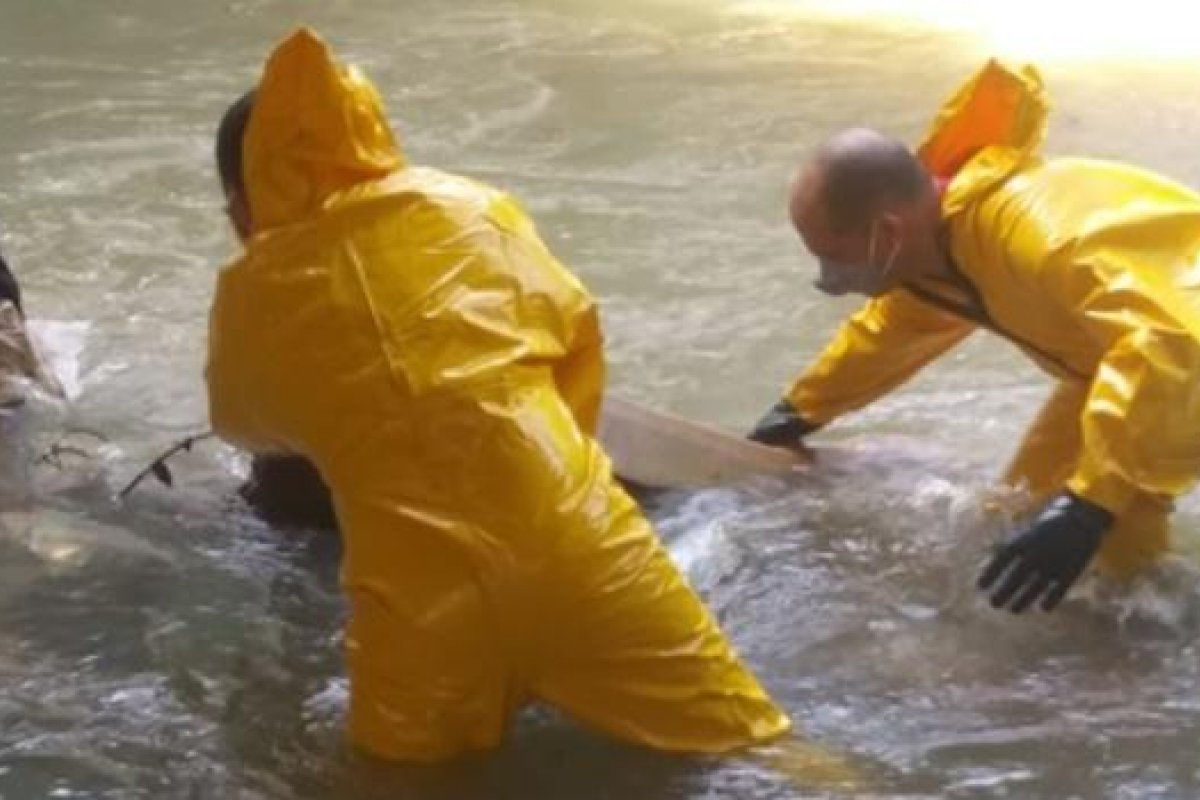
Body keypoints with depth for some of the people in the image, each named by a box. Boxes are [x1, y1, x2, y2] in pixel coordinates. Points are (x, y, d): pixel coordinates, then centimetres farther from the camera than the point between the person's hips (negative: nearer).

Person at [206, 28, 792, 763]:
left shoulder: (256, 290, 10)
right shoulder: (474, 207, 12)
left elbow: (246, 427, 28)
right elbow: (575, 333, 21)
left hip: (420, 597, -1)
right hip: (575, 538, 1)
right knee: (743, 750, 11)